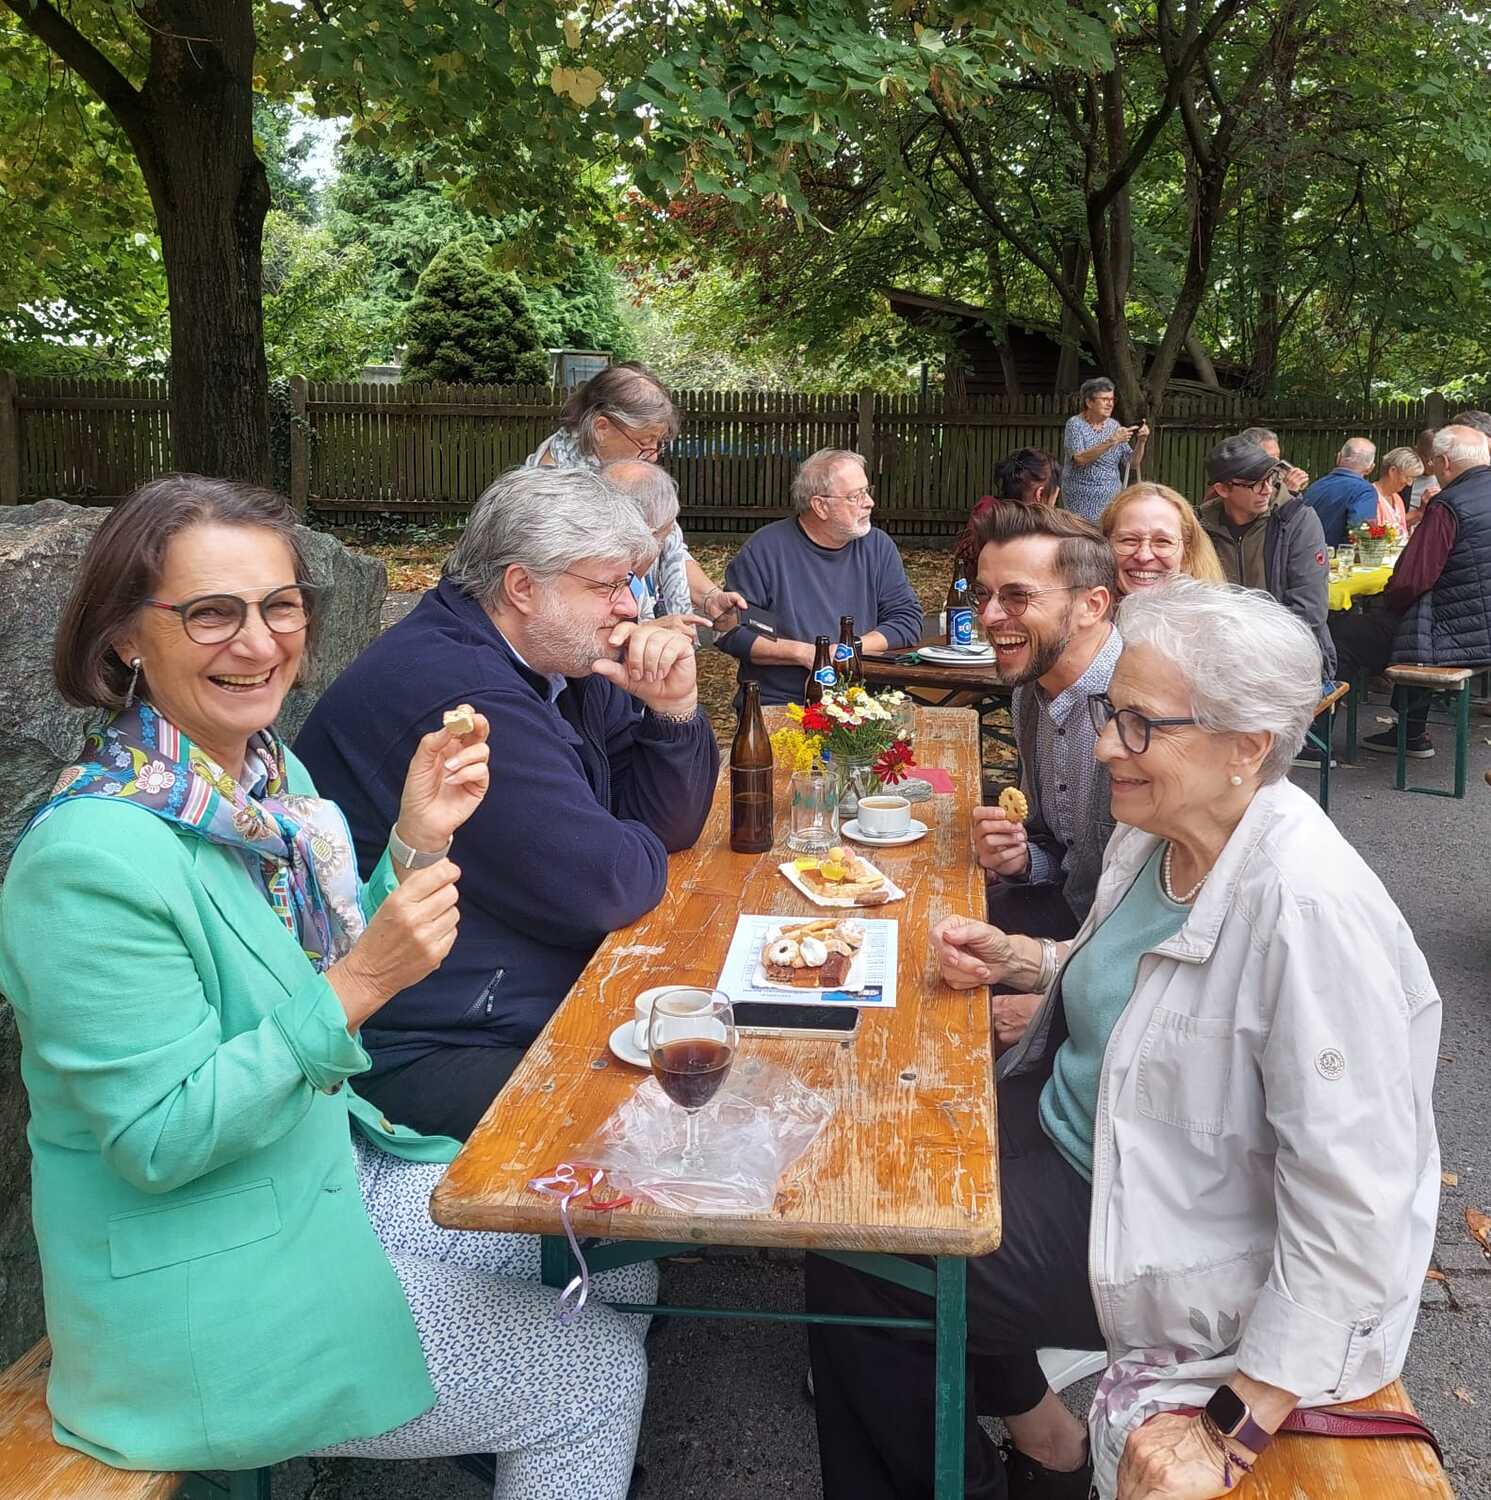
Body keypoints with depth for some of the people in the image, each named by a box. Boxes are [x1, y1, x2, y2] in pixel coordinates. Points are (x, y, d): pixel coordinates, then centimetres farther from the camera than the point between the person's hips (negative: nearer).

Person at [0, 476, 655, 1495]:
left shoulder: (272, 771, -1)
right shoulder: (94, 857, -27)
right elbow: (155, 1140, -24)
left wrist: (417, 844, -8)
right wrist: (356, 986, -31)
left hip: (334, 1173, 8)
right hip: (209, 1289, -8)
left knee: (623, 1264, 16)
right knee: (598, 1376, 1)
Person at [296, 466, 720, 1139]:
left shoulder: (557, 659, 7)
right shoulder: (458, 691, -24)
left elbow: (668, 821, 10)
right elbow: (602, 886, -25)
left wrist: (673, 706, -7)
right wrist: (638, 854, -3)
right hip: (426, 1052, -9)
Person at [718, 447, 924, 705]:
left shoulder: (878, 546, 11)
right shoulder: (764, 549, -1)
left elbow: (908, 618, 9)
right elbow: (731, 632, -3)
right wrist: (802, 653, -12)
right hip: (778, 701, -2)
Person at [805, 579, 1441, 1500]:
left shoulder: (1311, 910, -31)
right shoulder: (1154, 835, -4)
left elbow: (1353, 1212, -29)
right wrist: (1022, 959, -2)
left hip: (1163, 1231, -8)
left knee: (851, 1264, -6)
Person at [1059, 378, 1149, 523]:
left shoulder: (1114, 425, 6)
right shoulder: (1075, 424, -6)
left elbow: (1133, 463, 6)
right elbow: (1080, 459, -22)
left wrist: (1141, 442, -12)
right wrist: (1111, 442, -27)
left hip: (1111, 499, 4)